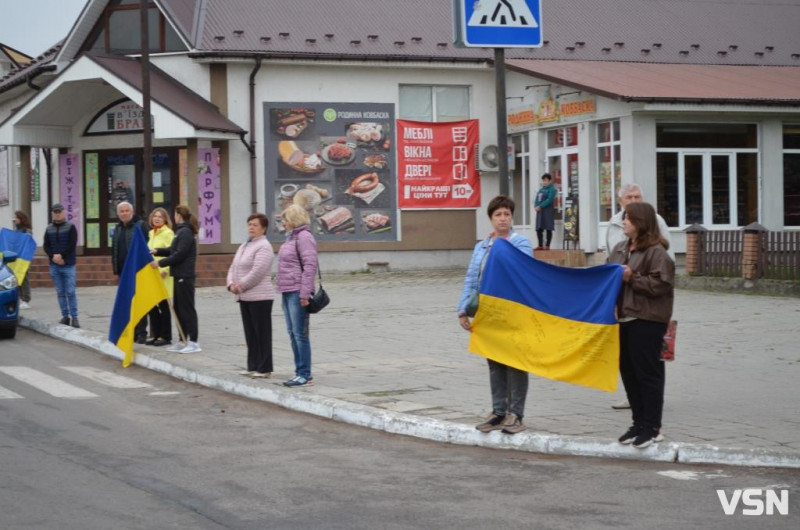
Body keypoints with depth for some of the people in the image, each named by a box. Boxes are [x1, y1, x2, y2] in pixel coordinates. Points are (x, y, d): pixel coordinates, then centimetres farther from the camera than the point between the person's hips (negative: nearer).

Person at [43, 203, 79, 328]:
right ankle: (65, 316, 11)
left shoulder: (70, 227, 0)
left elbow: (72, 245, -7)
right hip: (54, 266, 4)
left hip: (68, 265, -3)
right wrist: (53, 257, -10)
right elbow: (46, 246, 7)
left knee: (70, 292, -6)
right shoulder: (49, 229, 10)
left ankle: (74, 317, -4)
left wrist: (61, 256, -15)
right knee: (60, 292, 6)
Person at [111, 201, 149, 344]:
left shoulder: (140, 225, -5)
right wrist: (116, 270, 14)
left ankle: (141, 332, -2)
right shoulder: (117, 229, 16)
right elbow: (114, 250, 20)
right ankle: (132, 332, 14)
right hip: (123, 272, 7)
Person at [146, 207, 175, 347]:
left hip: (163, 275, -8)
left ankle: (166, 336, 4)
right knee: (151, 306, 7)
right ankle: (156, 335, 16)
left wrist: (164, 270, -21)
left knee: (163, 306, -3)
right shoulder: (151, 234, 17)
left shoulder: (168, 233, -7)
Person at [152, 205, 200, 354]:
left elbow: (179, 254, -20)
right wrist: (158, 251, 11)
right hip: (180, 275, 10)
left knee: (187, 308, -6)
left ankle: (193, 342, -3)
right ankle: (183, 341, 18)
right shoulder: (182, 231, 16)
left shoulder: (185, 232, -15)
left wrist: (161, 263, -17)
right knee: (179, 308, 13)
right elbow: (173, 251, 20)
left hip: (184, 276, -10)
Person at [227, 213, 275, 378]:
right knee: (250, 334, 13)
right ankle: (253, 366, 19)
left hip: (259, 297, -9)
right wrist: (231, 283, -2)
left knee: (262, 334, -4)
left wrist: (241, 285, -15)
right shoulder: (244, 246, 18)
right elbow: (233, 267, 17)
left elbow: (258, 271, -21)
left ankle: (264, 369, 0)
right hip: (244, 297, 9)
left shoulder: (263, 247, -11)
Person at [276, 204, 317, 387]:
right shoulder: (292, 237, 18)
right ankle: (300, 373, 16)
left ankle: (305, 375, -4)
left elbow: (310, 266, -18)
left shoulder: (304, 237, -11)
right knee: (293, 333, 11)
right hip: (288, 292, 10)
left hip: (297, 292, -10)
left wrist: (304, 293, -21)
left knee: (300, 334, -7)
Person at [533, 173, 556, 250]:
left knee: (548, 229, -4)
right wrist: (536, 206, -6)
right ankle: (540, 245, 9)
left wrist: (540, 206, -17)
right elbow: (536, 200, 14)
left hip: (548, 211, -7)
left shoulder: (551, 189, -5)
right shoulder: (541, 189, 17)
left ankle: (547, 246, -3)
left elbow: (549, 200, -15)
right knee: (539, 229, 4)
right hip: (540, 211, 7)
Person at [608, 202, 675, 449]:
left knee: (647, 372, -3)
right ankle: (639, 423, 21)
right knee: (628, 372, 11)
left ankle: (652, 427, 4)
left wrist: (632, 278, -19)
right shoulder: (619, 249, 14)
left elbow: (662, 284, -18)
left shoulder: (656, 251, -10)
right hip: (624, 318, 8)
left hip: (647, 320, -8)